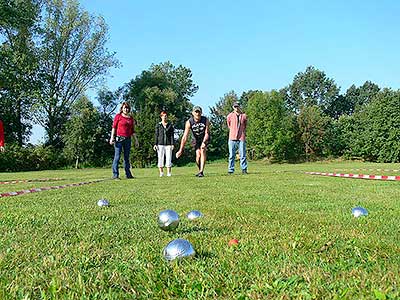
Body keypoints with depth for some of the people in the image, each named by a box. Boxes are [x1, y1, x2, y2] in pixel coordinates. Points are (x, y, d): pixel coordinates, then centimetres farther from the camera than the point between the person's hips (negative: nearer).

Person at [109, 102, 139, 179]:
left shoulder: (131, 118, 15)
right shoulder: (118, 116, 2)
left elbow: (132, 131, 18)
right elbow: (114, 127, -3)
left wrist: (136, 140, 15)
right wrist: (112, 137, -13)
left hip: (128, 139, 5)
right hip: (119, 139, -5)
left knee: (127, 157, 8)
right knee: (117, 156, -6)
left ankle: (128, 174, 12)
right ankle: (115, 175, -4)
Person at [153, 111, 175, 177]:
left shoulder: (170, 125, 7)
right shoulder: (158, 125, 7)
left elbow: (172, 135, 5)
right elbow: (156, 135, 7)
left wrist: (172, 144, -3)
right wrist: (155, 144, 0)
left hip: (168, 144, 0)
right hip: (160, 144, 0)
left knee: (168, 159, -1)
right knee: (160, 158, 0)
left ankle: (169, 173, 6)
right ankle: (161, 173, 7)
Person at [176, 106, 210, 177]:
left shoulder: (206, 120, -23)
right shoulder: (189, 122, -23)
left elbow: (207, 133, -19)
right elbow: (185, 137, -25)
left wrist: (204, 142, -37)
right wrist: (181, 150, -30)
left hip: (205, 138, 0)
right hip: (195, 139, 1)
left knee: (203, 151, -23)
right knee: (198, 155, -12)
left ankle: (201, 171, -22)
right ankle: (200, 170, 13)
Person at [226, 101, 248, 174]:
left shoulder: (244, 116, 5)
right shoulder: (229, 116, 4)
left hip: (241, 138, 0)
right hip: (232, 138, 0)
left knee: (242, 155, 0)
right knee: (231, 155, 1)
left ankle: (244, 169, 6)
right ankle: (230, 170, 6)